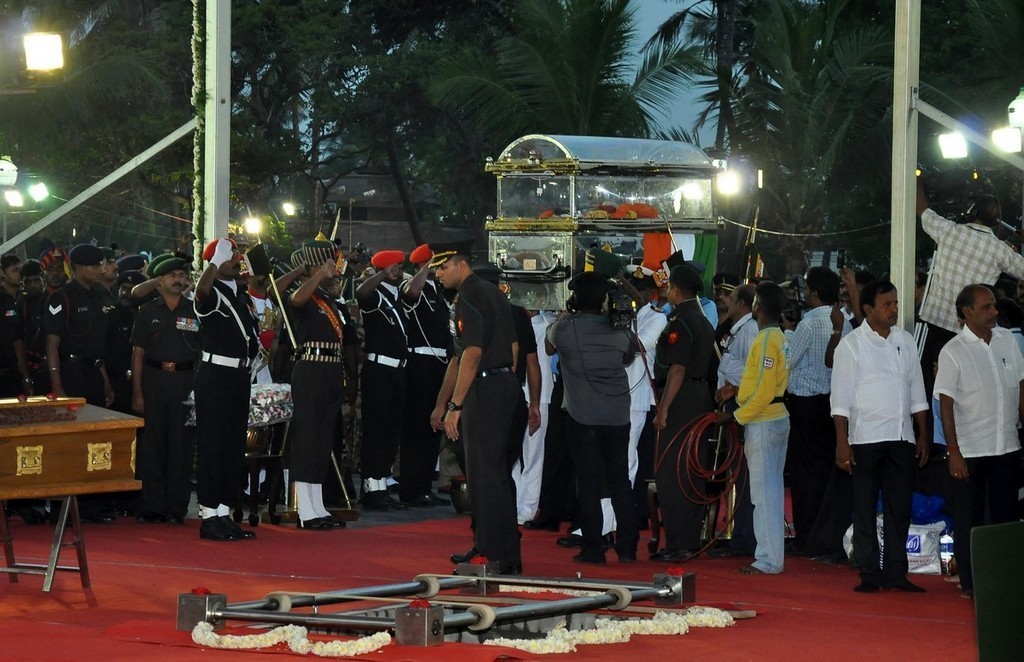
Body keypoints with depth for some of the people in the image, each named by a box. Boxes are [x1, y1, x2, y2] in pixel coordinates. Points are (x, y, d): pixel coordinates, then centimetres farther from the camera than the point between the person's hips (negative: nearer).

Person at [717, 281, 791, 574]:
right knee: (772, 489, 13)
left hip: (762, 423, -10)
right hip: (777, 418, 10)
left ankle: (767, 560, -6)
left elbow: (764, 391, -21)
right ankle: (772, 555, 17)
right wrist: (737, 391, 10)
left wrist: (738, 416, -13)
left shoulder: (766, 340, -17)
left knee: (764, 492, -7)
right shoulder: (779, 337, 12)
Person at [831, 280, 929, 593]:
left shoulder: (905, 341, 11)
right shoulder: (851, 345, -3)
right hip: (866, 438, -4)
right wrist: (842, 443, -11)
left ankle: (895, 573, 10)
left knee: (899, 508, 5)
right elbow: (841, 399, -5)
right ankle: (869, 575, 4)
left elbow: (917, 391, 16)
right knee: (865, 508, 0)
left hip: (902, 438, 4)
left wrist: (923, 435, 11)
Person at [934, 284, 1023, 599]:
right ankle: (969, 584, 10)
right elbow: (946, 404, -9)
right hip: (970, 451, -4)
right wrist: (953, 451, -13)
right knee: (968, 520, 3)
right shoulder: (953, 352, -9)